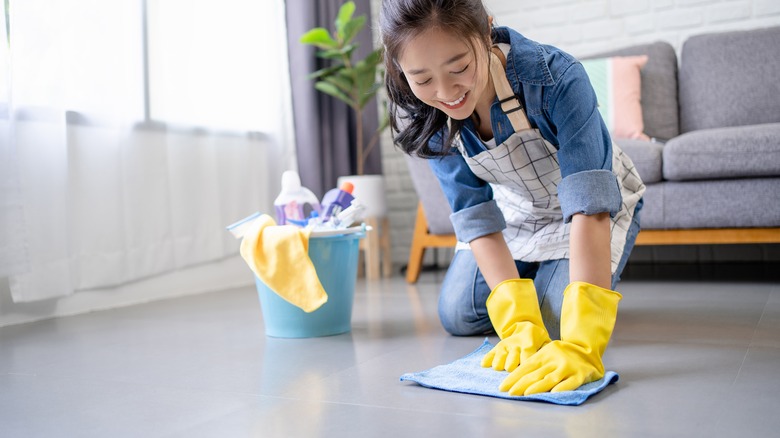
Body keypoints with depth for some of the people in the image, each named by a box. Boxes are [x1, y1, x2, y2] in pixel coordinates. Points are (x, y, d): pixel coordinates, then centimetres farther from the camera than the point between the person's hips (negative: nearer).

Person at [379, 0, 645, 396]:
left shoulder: (556, 78, -38)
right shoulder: (425, 116, -24)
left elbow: (588, 206, -45)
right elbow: (476, 216, -25)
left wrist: (581, 344, -54)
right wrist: (518, 324, -35)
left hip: (596, 202, -3)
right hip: (515, 211, 4)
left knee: (557, 319, -21)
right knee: (458, 316, -3)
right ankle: (530, 272, 26)